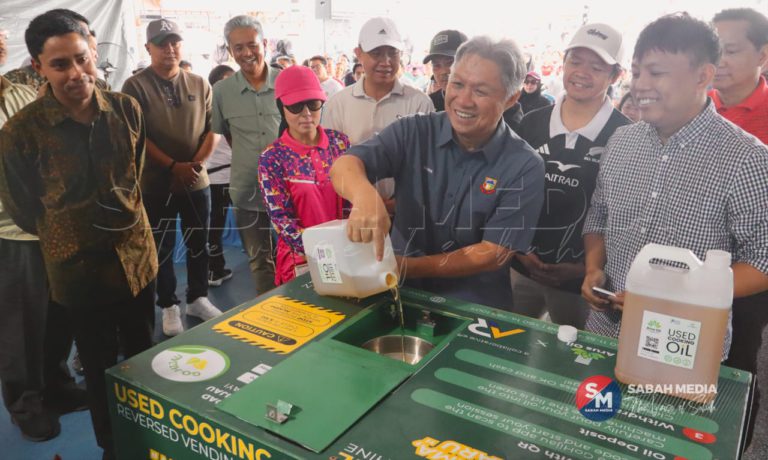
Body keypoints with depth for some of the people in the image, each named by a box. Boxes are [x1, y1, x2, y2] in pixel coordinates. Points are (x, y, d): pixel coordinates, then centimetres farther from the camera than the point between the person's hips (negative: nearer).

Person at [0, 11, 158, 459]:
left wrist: (127, 212, 8)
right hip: (78, 268, -3)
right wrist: (79, 231, 2)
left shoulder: (127, 109, -5)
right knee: (101, 370, 14)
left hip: (137, 257, 4)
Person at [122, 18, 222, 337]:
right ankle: (169, 306, 21)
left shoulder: (199, 85, 5)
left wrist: (196, 164, -11)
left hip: (197, 180, 3)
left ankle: (198, 298, 29)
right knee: (162, 248, 8)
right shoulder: (136, 86, -5)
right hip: (156, 182, -3)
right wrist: (173, 166, -17)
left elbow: (210, 129, 4)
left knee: (199, 244, 13)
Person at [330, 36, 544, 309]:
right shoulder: (413, 133, -3)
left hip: (476, 307, -1)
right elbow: (345, 165, -14)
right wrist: (365, 195, -37)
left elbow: (493, 254, -9)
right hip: (401, 293, 2)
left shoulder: (524, 167, -7)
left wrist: (408, 267, -16)